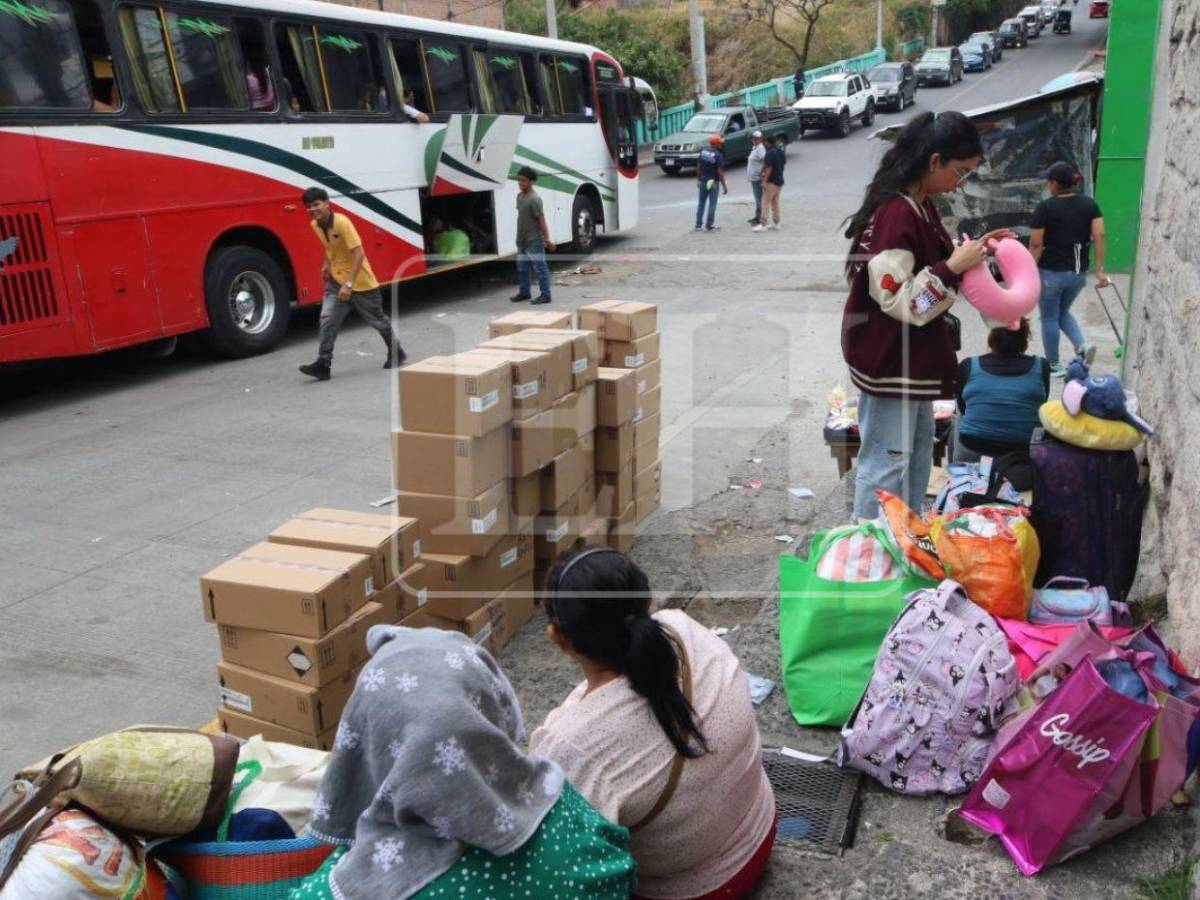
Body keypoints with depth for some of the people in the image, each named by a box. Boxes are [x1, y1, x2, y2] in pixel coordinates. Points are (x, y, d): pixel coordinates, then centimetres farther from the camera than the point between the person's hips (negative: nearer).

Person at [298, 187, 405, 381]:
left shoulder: (342, 222, -25)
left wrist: (349, 283, -33)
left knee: (378, 320, 11)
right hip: (336, 281, 6)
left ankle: (396, 353, 32)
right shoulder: (315, 225, -2)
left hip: (360, 282, -6)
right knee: (327, 319, -10)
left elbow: (359, 254, -29)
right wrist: (326, 264, 11)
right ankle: (323, 364, -12)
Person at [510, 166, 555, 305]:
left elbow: (541, 220, -19)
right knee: (521, 267, 18)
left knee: (540, 267, -3)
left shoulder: (534, 199, -18)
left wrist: (547, 239, -20)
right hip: (522, 240, 10)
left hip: (534, 241, -10)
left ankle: (545, 295, 1)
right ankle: (524, 292, 31)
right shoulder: (520, 196, 10)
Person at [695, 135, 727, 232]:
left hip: (703, 180, 6)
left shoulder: (703, 151, 1)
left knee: (701, 202, 14)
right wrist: (724, 186, -11)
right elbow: (720, 171, -17)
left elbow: (698, 166, 6)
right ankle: (709, 225, 6)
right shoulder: (718, 155, -16)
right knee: (712, 203, 3)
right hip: (713, 181, -6)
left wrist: (698, 179, 18)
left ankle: (698, 224, 17)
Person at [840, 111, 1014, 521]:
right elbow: (897, 300, -26)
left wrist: (970, 253, 5)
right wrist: (953, 267, -27)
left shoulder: (921, 205, 6)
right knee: (886, 460, 0)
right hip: (887, 358, -11)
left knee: (917, 447, 21)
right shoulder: (895, 214, -25)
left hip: (912, 355, 11)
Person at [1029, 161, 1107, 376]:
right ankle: (1083, 344, 3)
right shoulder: (1089, 204, 3)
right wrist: (1099, 269, -1)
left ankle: (1054, 366, 18)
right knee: (1062, 312, 25)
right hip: (1078, 272, 5)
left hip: (1051, 272, -5)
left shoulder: (1045, 207, -11)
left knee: (1049, 319, 11)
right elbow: (1099, 235, -4)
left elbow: (1036, 244, -12)